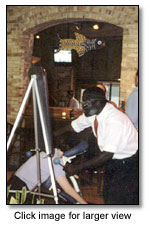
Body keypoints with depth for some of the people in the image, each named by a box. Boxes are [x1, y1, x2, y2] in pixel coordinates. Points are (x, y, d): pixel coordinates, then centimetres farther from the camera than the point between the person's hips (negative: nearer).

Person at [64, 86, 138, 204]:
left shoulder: (115, 120, -33)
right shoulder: (92, 113, -9)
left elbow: (107, 155, -34)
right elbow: (73, 127, 4)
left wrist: (77, 168, -31)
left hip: (129, 163, -8)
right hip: (113, 160, 8)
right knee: (108, 197, 15)